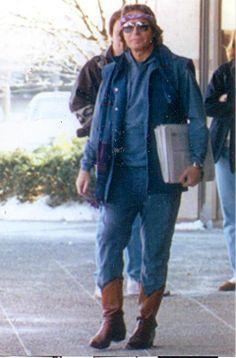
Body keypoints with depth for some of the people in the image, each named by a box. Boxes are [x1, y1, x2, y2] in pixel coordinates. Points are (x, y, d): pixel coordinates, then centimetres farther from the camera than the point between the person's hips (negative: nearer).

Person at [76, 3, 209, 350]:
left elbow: (197, 119, 1)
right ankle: (112, 320, -2)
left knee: (156, 250, 2)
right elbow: (99, 124, 18)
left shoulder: (176, 69, 1)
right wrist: (87, 166, 14)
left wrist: (196, 162, -9)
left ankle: (147, 322, 12)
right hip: (122, 173, 3)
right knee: (109, 242, -8)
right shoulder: (114, 73, 12)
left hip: (162, 174, -3)